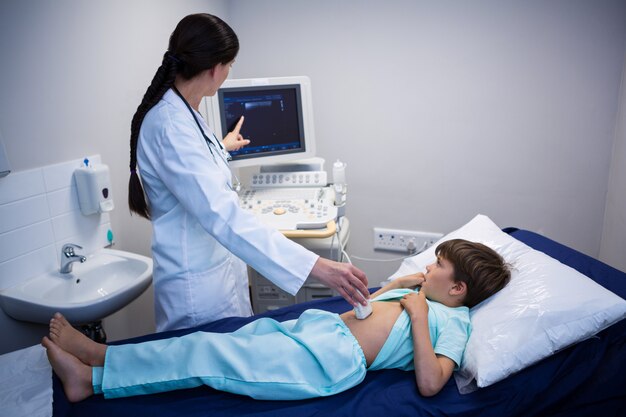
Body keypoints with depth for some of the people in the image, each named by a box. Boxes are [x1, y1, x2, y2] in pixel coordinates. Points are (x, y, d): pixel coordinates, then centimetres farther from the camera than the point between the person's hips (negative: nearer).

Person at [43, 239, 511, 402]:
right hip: (321, 324, 8)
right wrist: (399, 283, 19)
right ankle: (101, 355, 1)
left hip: (334, 359, -8)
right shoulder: (419, 295, 23)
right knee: (228, 340, -4)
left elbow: (430, 383, -17)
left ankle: (93, 377, -3)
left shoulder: (453, 320, 0)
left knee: (213, 356, -13)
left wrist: (419, 313, -14)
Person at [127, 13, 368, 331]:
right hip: (199, 285, -9)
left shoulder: (181, 113, 5)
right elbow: (222, 216, -36)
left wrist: (222, 148, 46)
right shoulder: (170, 125, -26)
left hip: (218, 267, 10)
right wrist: (315, 267, -41)